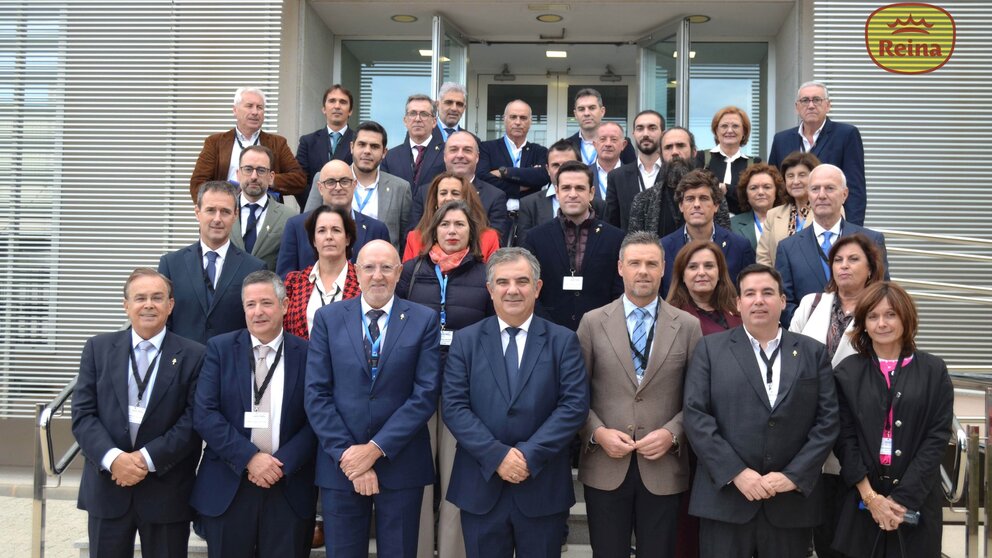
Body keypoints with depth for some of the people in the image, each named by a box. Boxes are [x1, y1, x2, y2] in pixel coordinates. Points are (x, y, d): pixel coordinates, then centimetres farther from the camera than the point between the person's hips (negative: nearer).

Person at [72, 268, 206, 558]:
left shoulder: (193, 356, -2)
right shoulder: (98, 348, 5)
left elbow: (193, 421, -7)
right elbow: (83, 414, -1)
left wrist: (147, 458, -16)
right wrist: (113, 458, -16)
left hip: (167, 492, -1)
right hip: (107, 487, 2)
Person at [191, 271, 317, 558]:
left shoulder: (307, 353, 1)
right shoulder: (220, 348, 1)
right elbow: (204, 414, -6)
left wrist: (282, 464, -13)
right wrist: (249, 457, -14)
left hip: (289, 488, 0)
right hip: (227, 487, 0)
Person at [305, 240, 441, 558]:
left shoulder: (424, 320, 1)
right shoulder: (328, 319, 4)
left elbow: (425, 394, -6)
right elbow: (316, 394, -2)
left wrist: (376, 448, -12)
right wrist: (345, 454, -11)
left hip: (401, 464, 0)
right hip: (340, 464, 1)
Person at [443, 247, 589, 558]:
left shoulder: (563, 341, 2)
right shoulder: (466, 341, 4)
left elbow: (575, 405, -6)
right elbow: (453, 406, -4)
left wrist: (530, 454, -15)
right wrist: (497, 455, -14)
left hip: (543, 488, 0)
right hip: (481, 487, 1)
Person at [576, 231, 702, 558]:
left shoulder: (688, 326, 3)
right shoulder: (593, 322, 3)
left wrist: (672, 433, -11)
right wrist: (597, 432, -10)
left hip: (663, 469, 0)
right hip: (605, 468, 0)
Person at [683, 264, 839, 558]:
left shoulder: (814, 352, 9)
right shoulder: (710, 348, 4)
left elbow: (827, 421, 3)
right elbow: (695, 415, -4)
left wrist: (794, 476, -8)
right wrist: (736, 473, -12)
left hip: (792, 501, 2)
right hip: (726, 498, -1)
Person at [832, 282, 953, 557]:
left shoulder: (934, 371, 2)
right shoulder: (847, 372, 2)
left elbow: (937, 437, -3)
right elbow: (845, 438, -1)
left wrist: (902, 498, -10)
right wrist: (870, 496, -10)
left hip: (917, 500, 0)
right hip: (861, 500, 0)